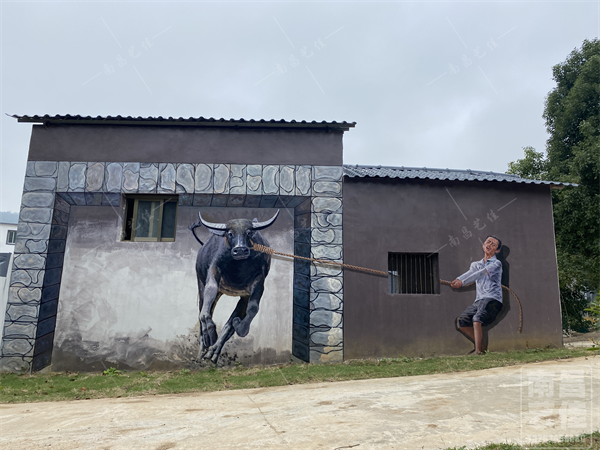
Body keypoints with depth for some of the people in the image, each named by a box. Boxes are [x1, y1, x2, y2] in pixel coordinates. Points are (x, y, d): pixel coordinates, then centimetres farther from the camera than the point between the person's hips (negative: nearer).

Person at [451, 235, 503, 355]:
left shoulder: (496, 263, 3)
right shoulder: (476, 264, 21)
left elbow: (481, 273, -14)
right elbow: (468, 273, 0)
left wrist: (462, 282, -28)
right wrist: (457, 280, -24)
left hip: (492, 299, -6)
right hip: (478, 300, 6)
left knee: (477, 319, -29)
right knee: (461, 321, -5)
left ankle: (478, 351, -24)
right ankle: (483, 347, 8)